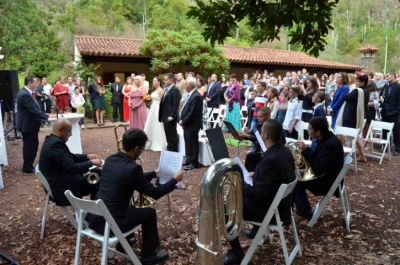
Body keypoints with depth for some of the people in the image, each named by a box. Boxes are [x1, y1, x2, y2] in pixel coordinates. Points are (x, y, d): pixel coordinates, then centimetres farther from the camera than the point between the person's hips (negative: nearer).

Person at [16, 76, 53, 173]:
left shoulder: (26, 92, 11)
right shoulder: (24, 94, -23)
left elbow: (34, 108, 15)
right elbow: (33, 110, -26)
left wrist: (44, 115, 7)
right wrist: (47, 116, -22)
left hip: (30, 124, 10)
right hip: (28, 125, -10)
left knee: (33, 145, 17)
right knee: (29, 146, 2)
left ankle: (29, 165, 29)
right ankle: (27, 167, 15)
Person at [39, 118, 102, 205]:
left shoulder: (52, 140, 6)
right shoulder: (56, 144, -26)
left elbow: (70, 157, 17)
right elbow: (71, 168, -28)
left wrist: (87, 156, 5)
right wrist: (91, 162, -17)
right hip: (62, 189, -11)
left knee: (97, 172, 13)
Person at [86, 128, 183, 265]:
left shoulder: (110, 159, 3)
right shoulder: (132, 167, -21)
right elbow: (155, 193, -11)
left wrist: (154, 173, 29)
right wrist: (175, 179, 3)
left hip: (95, 217, 8)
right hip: (111, 223, -8)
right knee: (150, 213, 12)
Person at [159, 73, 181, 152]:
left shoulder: (175, 90, -12)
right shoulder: (167, 89, 17)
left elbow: (176, 105, -18)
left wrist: (172, 116, -22)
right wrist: (161, 116, 14)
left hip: (170, 117, -9)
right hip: (165, 117, 9)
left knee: (172, 136, 0)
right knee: (168, 136, 15)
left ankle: (173, 151, 8)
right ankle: (169, 150, 23)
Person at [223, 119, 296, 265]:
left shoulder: (270, 159, -32)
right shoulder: (285, 151, -3)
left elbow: (258, 194, -29)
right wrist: (255, 176, 9)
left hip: (269, 209, -9)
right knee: (242, 195, 31)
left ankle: (236, 253, 8)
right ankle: (257, 230, 42)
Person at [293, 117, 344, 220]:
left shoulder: (330, 144, -27)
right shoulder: (325, 139, 2)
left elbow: (318, 170, -30)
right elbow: (316, 159, 12)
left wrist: (306, 150, -26)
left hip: (330, 182, -9)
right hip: (324, 175, 9)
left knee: (296, 181, -10)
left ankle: (305, 213, 5)